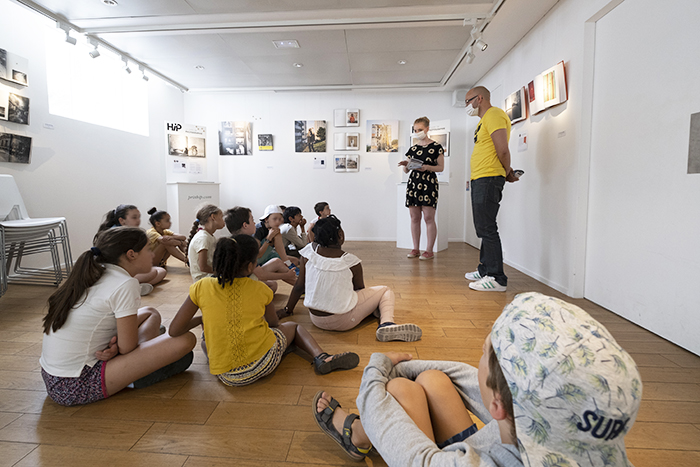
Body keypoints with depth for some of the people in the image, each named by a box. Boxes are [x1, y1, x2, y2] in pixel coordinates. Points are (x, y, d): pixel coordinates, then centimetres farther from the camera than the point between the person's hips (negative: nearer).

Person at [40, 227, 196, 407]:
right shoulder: (125, 285, -21)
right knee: (186, 340, -18)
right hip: (77, 388, -10)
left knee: (151, 313, 18)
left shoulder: (93, 275, 6)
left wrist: (113, 345, -7)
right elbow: (128, 348, -16)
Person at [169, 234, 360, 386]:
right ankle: (322, 358, 5)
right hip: (264, 363, -2)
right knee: (292, 326, 27)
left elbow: (174, 330, -2)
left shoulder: (201, 288, -5)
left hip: (226, 375, 2)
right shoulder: (260, 290, -5)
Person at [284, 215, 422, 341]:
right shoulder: (351, 261, -14)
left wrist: (287, 310, 13)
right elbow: (359, 289, 1)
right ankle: (386, 323, -12)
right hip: (343, 322, -5)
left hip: (316, 319, 6)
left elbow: (299, 286, 0)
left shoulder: (309, 250, -5)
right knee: (385, 291, 9)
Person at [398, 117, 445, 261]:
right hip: (413, 183, 5)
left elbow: (441, 167, -1)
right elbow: (406, 170, 15)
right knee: (414, 217, 5)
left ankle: (429, 250, 1)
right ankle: (416, 249, 13)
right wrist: (405, 165, -7)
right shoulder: (412, 149, 14)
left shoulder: (436, 147, 1)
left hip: (429, 183, -5)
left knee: (429, 217, -6)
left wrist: (426, 167, -16)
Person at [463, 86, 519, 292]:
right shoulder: (485, 120, 24)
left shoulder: (494, 115, -9)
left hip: (489, 179, -11)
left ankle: (497, 279, -7)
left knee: (487, 229, -11)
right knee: (483, 228, 14)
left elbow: (503, 150, -18)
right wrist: (507, 172, 12)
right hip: (479, 180, 11)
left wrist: (507, 172, -4)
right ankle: (485, 270, 24)